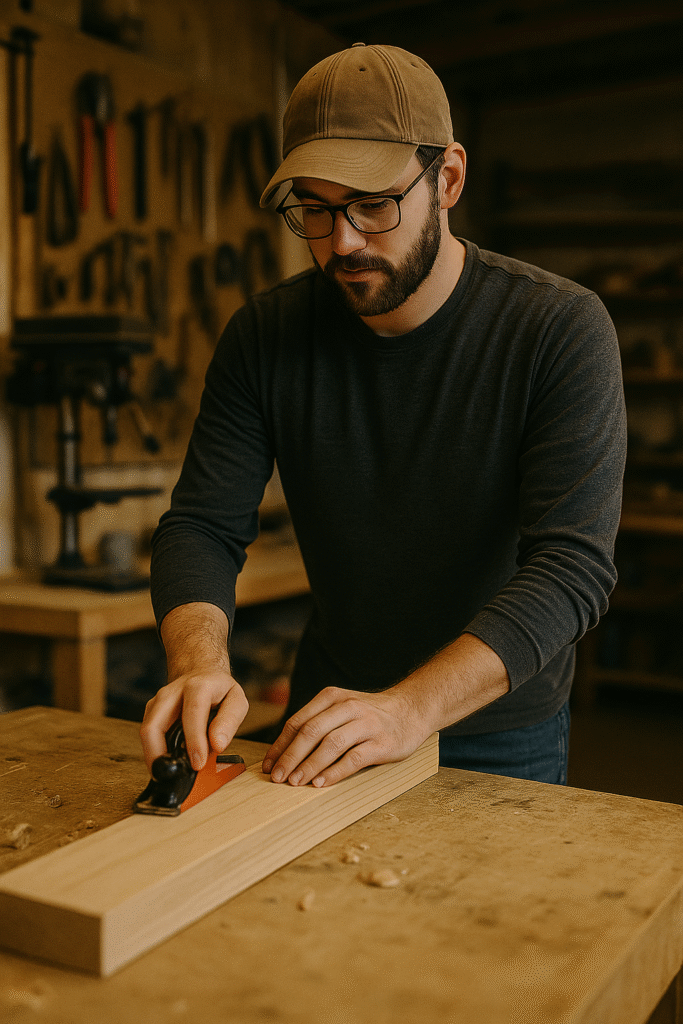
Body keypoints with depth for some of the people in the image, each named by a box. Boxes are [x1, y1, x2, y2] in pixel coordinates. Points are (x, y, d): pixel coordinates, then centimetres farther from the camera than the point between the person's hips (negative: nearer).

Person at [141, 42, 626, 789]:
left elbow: (573, 566, -27)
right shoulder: (265, 335, -10)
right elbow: (202, 525, -10)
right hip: (330, 710, 2)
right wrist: (200, 662, -32)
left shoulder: (561, 329, -20)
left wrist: (410, 708, -40)